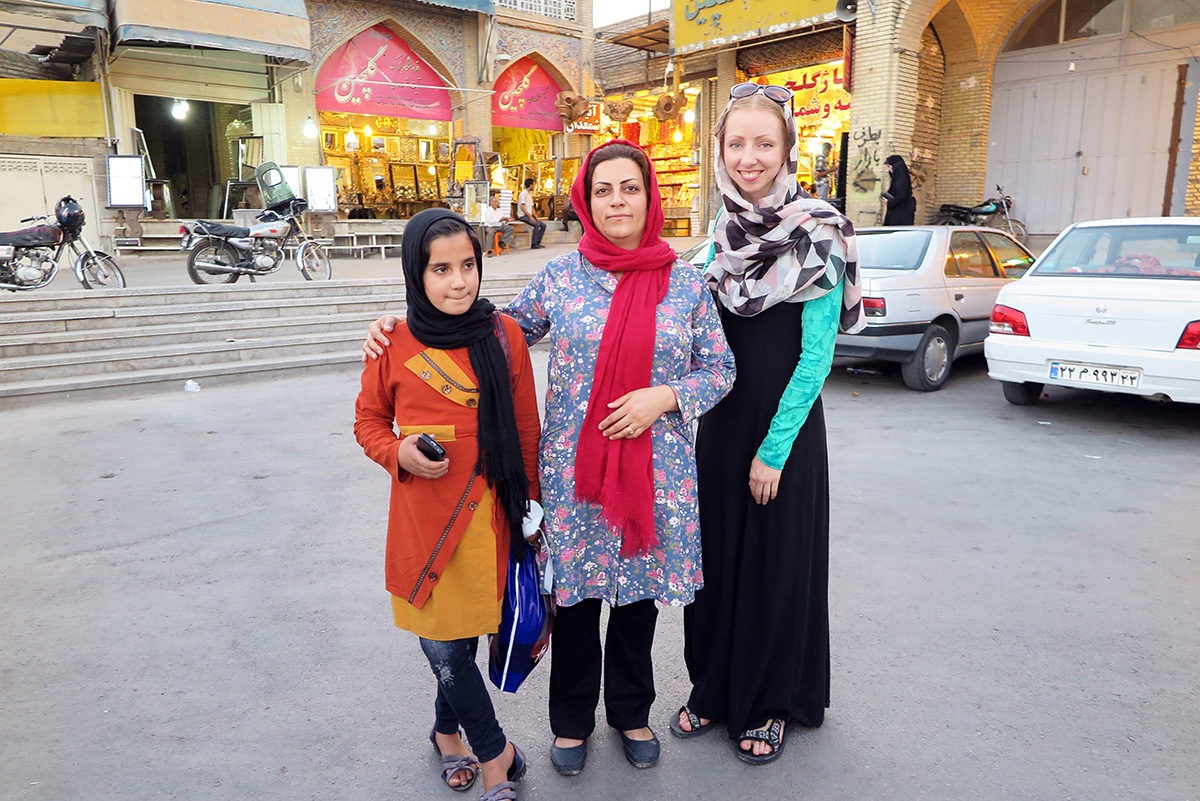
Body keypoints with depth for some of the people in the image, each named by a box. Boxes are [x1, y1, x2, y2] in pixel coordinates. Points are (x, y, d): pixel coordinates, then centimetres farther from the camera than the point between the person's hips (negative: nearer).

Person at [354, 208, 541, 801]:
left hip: (487, 512, 1)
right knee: (440, 643, 3)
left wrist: (530, 503, 8)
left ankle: (448, 732, 41)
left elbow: (526, 429, 4)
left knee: (462, 634, 12)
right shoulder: (394, 344, -6)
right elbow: (368, 420, 8)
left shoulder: (503, 335, -3)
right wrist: (399, 453, -13)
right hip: (422, 514, 0)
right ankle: (495, 752, 26)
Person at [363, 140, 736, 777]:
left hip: (656, 469, 1)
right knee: (574, 590, 11)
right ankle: (571, 719, 36)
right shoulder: (560, 276, 0)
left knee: (639, 590, 15)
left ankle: (631, 712, 40)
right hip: (573, 467, 0)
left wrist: (665, 396, -13)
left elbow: (720, 368, 5)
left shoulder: (686, 282, 0)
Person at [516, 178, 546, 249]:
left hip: (529, 215, 9)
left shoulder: (530, 194, 18)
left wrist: (536, 217, 3)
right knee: (536, 224, -29)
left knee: (543, 225, -3)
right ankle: (533, 244, -24)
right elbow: (522, 207, -18)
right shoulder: (523, 194, -10)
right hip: (523, 216, -9)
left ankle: (537, 243, -1)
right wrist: (530, 216, -23)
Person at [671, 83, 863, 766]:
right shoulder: (723, 233, 5)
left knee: (777, 561, 8)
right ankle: (715, 689, 34)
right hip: (720, 420, 5)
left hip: (787, 424, -5)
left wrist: (774, 449, -14)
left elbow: (816, 354, -14)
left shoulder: (817, 235, -12)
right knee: (717, 555, 14)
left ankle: (770, 704, 30)